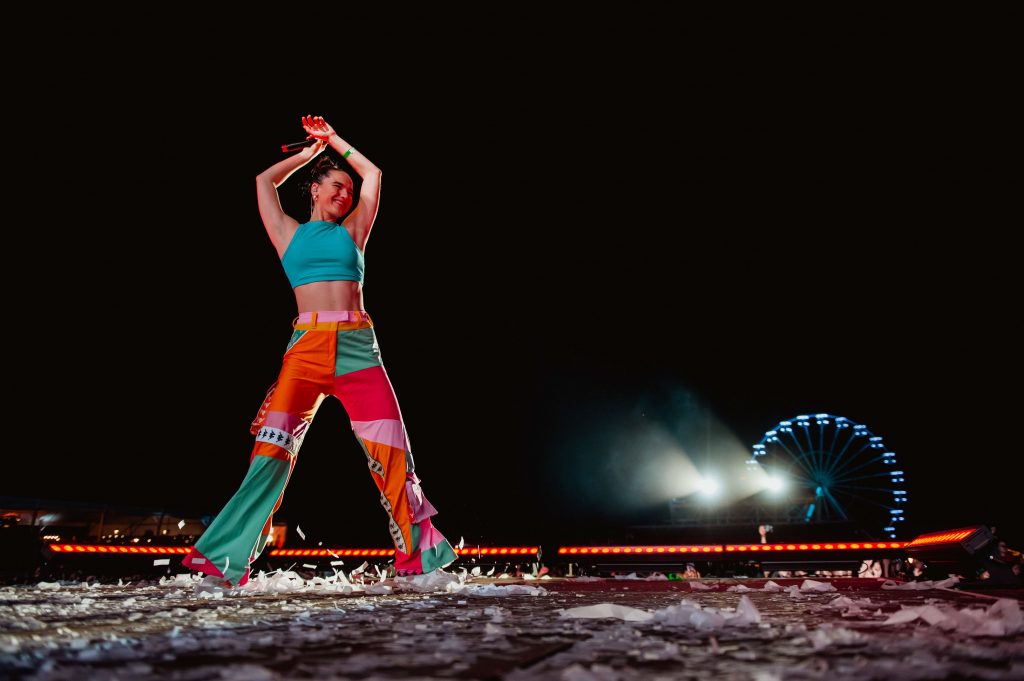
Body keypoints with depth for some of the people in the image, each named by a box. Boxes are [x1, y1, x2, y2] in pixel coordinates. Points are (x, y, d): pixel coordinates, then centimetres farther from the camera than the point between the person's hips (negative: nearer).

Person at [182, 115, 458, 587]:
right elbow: (264, 181, 25)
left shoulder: (351, 231, 21)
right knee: (273, 445, -12)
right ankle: (227, 558, -7)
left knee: (390, 447, -6)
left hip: (358, 346, 1)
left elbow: (373, 173, 28)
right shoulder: (289, 233, 19)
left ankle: (417, 555, 3)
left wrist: (332, 139, 36)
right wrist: (310, 152, 34)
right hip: (306, 345, -1)